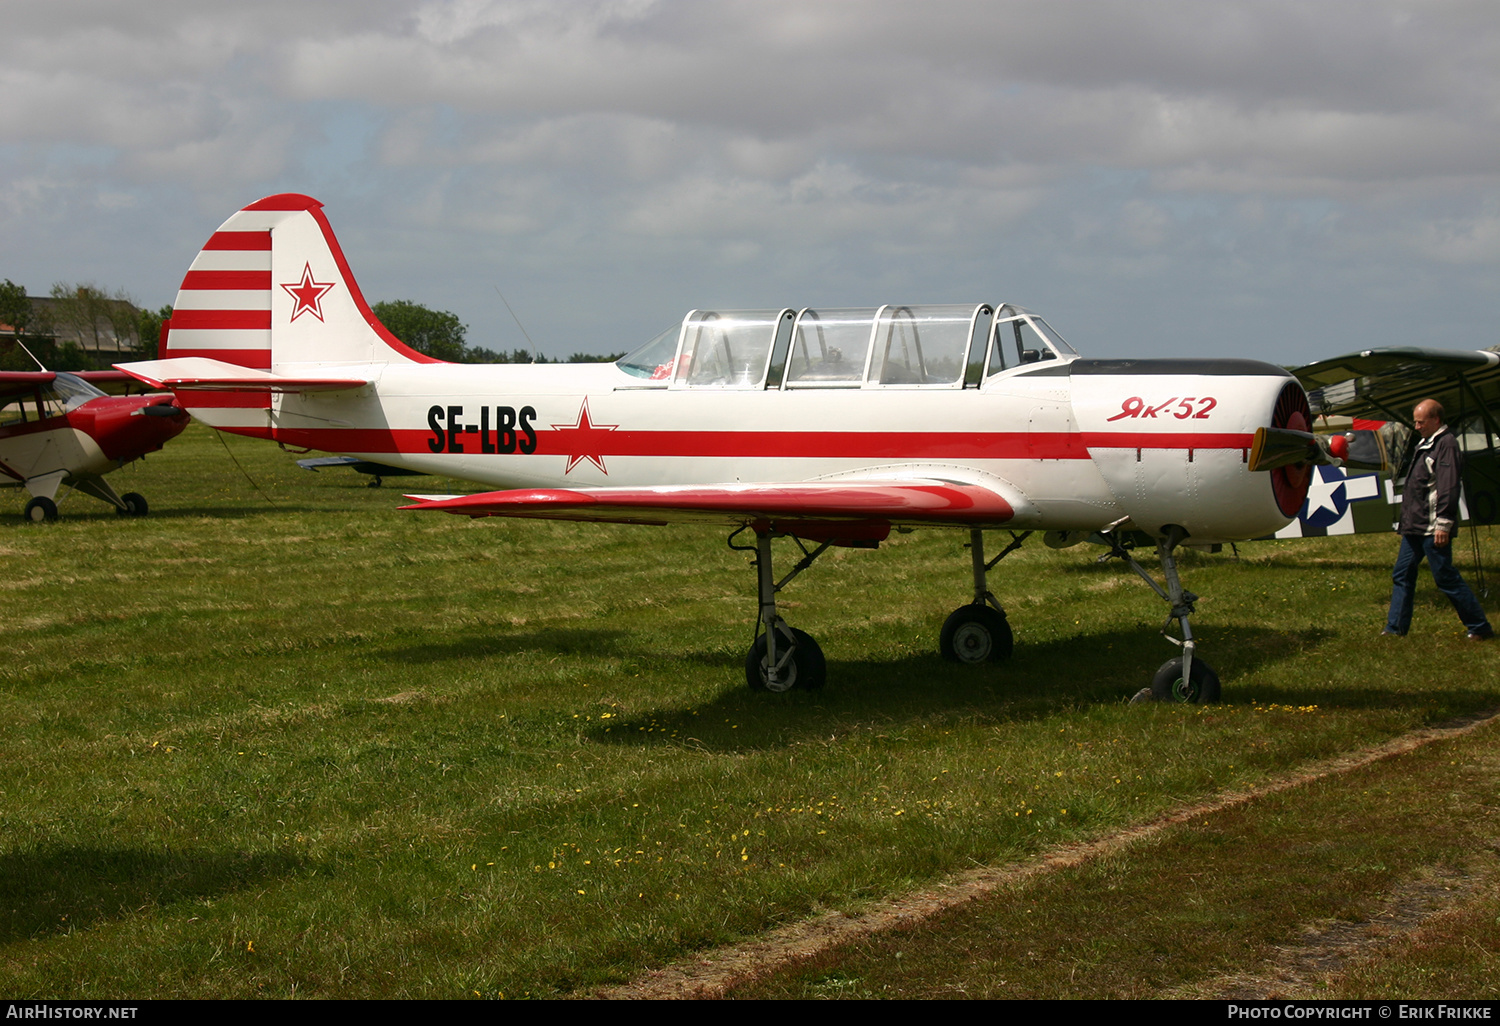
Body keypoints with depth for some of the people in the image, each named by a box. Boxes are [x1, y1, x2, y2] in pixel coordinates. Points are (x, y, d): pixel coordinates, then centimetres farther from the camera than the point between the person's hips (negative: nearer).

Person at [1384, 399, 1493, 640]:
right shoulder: (1426, 443, 17)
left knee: (1446, 578, -5)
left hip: (1432, 529, -10)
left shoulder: (1447, 444, -14)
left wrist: (1443, 523, -25)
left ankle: (1480, 627, 3)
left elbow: (1448, 487, -21)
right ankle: (1395, 629, 12)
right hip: (1414, 527, 10)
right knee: (1402, 575, 9)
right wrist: (1407, 519, 20)